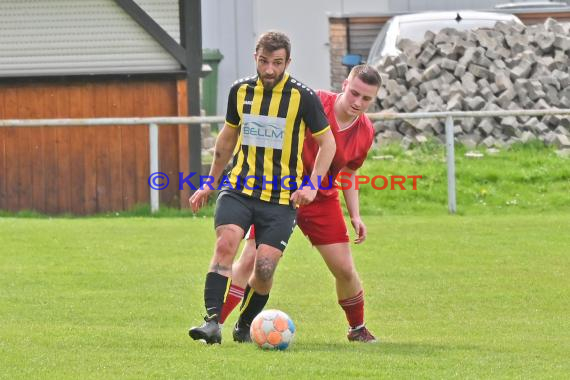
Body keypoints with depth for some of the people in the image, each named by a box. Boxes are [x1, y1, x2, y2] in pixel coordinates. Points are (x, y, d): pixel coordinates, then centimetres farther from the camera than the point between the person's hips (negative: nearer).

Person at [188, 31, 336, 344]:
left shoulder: (303, 97, -4)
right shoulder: (240, 91, 6)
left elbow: (327, 142, 4)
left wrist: (311, 186, -8)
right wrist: (210, 183, 24)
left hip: (281, 197, -2)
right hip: (239, 187, 2)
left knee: (264, 268, -10)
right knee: (225, 244, -22)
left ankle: (245, 325, 14)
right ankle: (212, 321, -25)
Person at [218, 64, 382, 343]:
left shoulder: (365, 132, -4)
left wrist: (354, 214, 6)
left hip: (321, 199, 4)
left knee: (345, 269, 1)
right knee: (250, 259, -14)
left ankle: (358, 329, 24)